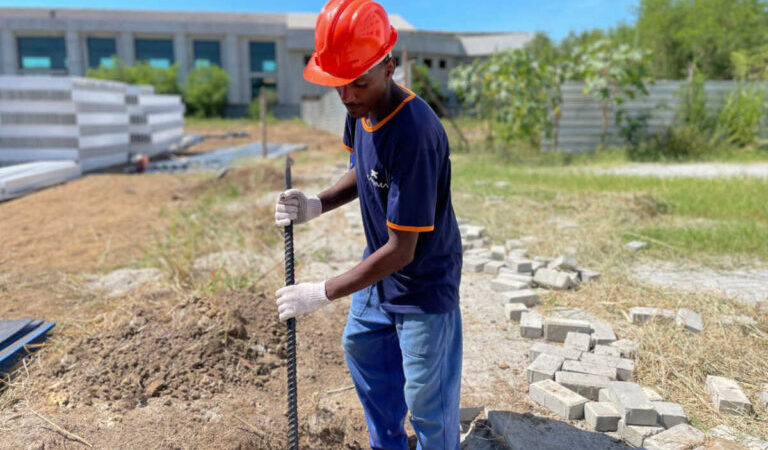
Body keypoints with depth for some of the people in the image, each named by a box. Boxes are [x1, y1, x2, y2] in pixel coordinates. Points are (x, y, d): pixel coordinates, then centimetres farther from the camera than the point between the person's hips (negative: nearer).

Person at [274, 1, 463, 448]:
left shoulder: (414, 134, -35)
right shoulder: (362, 108, -9)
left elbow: (401, 251, -31)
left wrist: (323, 293, -25)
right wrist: (318, 205, -9)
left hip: (423, 282, -9)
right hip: (380, 265, 9)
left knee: (426, 398, 5)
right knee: (361, 348, 27)